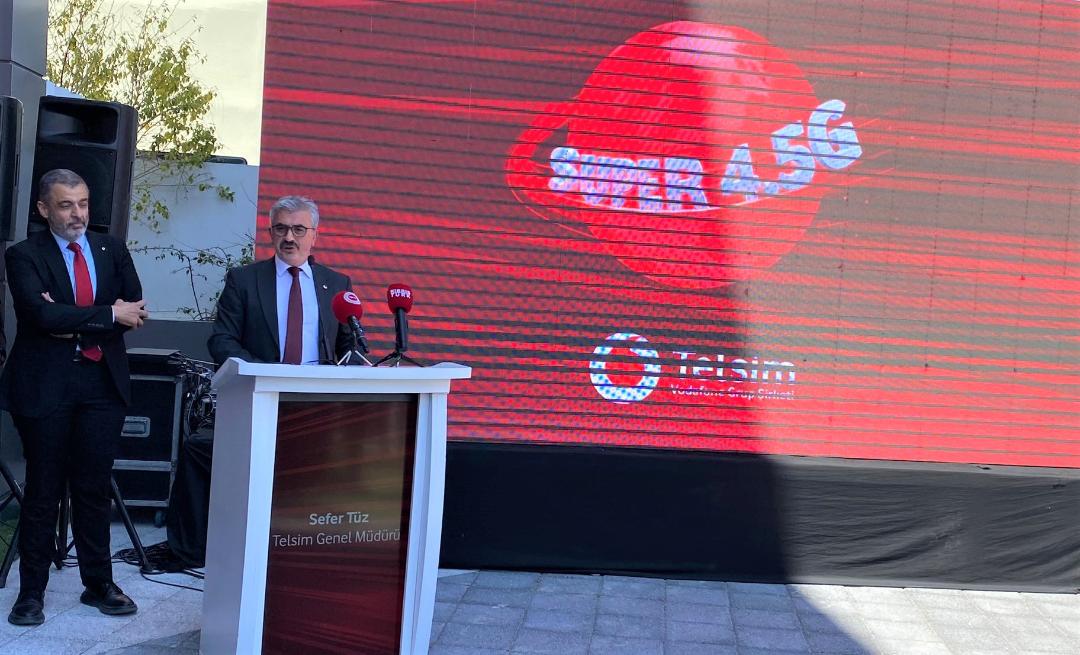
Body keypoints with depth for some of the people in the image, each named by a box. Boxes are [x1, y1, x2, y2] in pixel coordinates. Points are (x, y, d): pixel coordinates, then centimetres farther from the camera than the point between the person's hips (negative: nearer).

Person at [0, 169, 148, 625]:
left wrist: (75, 325, -10)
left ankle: (98, 584, 20)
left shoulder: (112, 249, 11)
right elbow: (43, 314, -16)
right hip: (45, 386, -3)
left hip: (102, 383, 3)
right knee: (43, 490, 4)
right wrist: (108, 315, -14)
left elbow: (133, 311, 2)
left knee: (95, 488, 9)